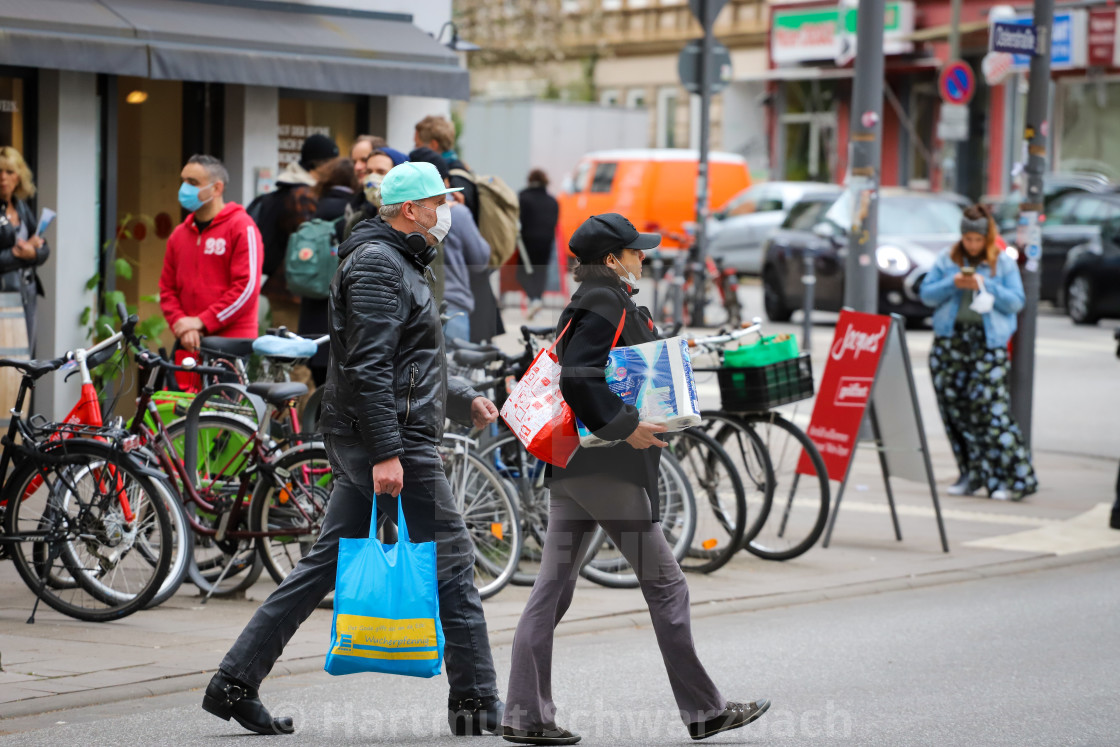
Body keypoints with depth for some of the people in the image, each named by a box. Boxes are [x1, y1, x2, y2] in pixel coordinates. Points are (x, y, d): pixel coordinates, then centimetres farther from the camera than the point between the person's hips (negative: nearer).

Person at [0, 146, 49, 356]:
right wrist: (17, 254, -18)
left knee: (26, 357, 7)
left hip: (27, 292, 7)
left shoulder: (22, 207, 12)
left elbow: (44, 251, 10)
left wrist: (31, 251, -10)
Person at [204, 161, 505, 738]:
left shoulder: (398, 264, 21)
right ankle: (477, 705, 4)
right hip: (394, 439, -10)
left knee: (326, 563, 9)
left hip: (357, 448, 10)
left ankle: (234, 683, 8)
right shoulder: (377, 264, -13)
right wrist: (385, 453, -26)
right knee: (451, 565, -3)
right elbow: (369, 367, -22)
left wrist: (464, 401, 26)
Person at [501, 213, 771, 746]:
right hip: (608, 468, -10)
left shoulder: (585, 303, 19)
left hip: (569, 464, 10)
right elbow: (579, 378, -24)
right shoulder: (608, 304, -12)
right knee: (665, 584, -1)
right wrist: (625, 427, -22)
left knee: (552, 589, 5)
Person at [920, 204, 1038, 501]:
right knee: (955, 407, 2)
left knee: (989, 407, -13)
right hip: (950, 342, 4)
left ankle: (1015, 478, -10)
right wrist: (952, 284, -10)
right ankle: (971, 473, 12)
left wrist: (986, 286, -14)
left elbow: (1016, 301, -1)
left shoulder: (1004, 264, 4)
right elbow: (927, 295, 8)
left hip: (988, 344, -4)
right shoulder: (947, 261, 10)